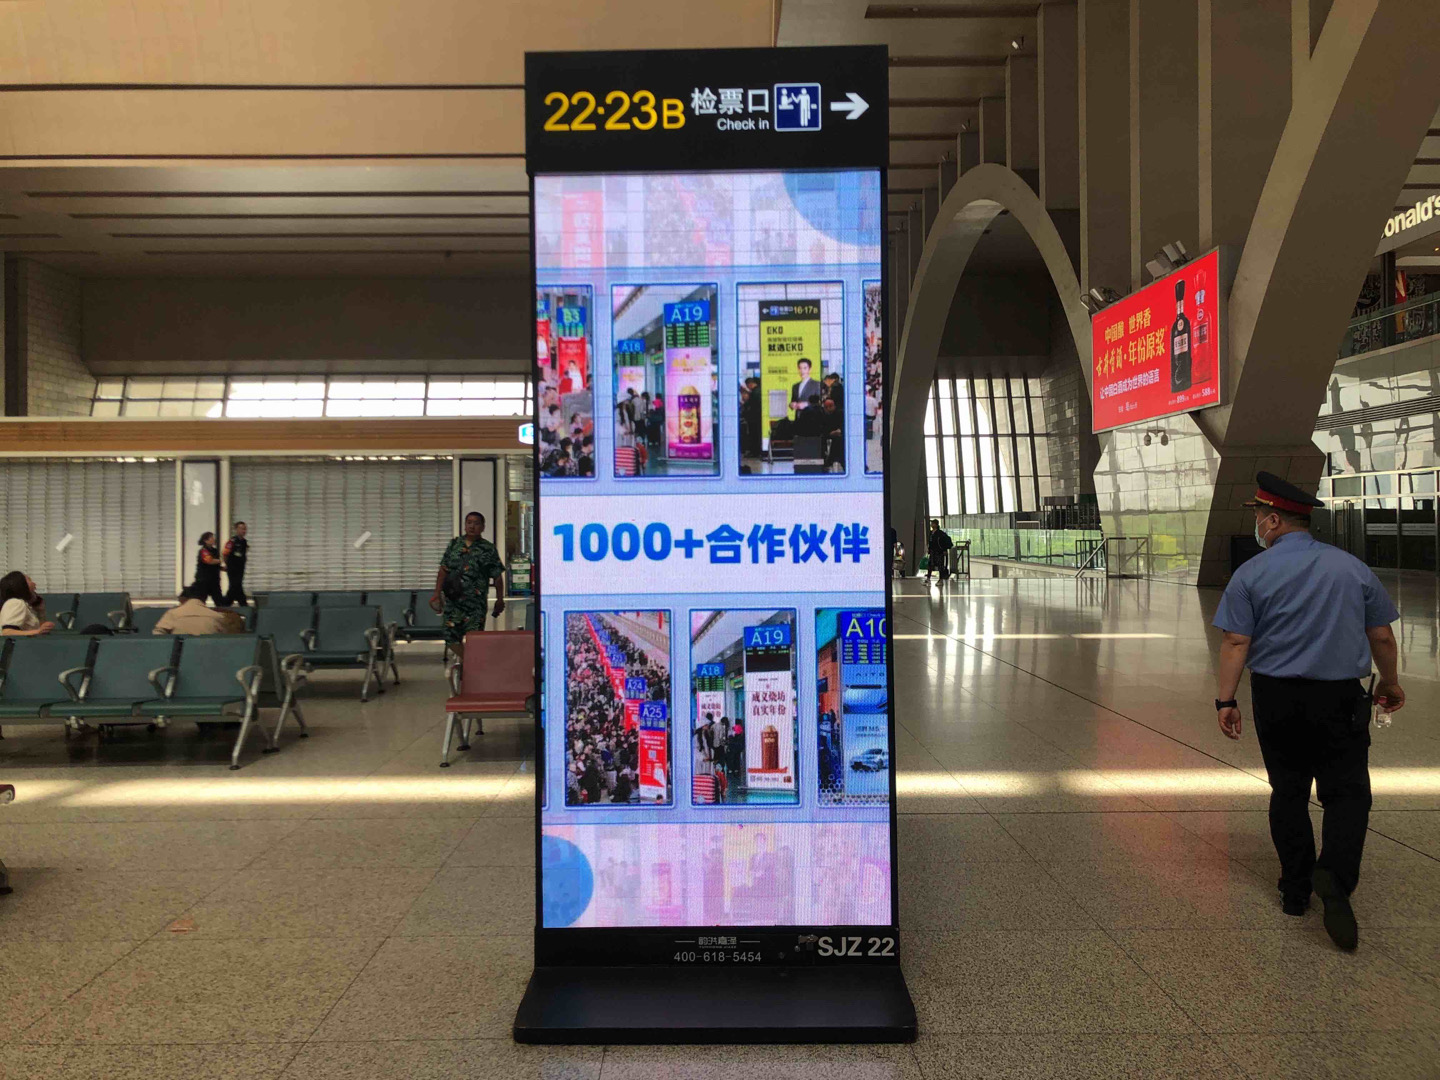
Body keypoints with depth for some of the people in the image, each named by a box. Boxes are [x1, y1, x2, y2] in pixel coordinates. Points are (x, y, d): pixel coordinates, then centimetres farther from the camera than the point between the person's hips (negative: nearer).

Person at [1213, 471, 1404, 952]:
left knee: (1288, 793, 12)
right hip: (1340, 698, 1)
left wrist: (1226, 700, -5)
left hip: (1276, 698, 0)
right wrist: (1390, 683, 23)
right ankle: (1334, 872, -16)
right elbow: (1382, 636, 7)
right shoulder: (1352, 567, 1)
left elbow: (1235, 642, -10)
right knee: (1347, 792, 7)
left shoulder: (1252, 574, -6)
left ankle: (1296, 890, 19)